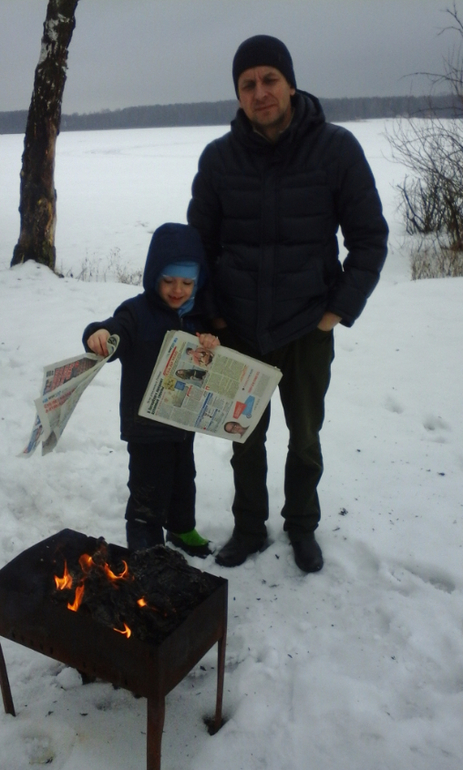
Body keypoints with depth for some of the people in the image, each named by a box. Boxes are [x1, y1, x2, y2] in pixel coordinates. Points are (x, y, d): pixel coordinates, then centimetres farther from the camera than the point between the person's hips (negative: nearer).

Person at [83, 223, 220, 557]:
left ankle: (182, 528, 46)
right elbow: (115, 332, -33)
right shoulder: (137, 312, -16)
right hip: (146, 424, -6)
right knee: (149, 491, 0)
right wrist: (98, 334, -56)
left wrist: (214, 347, -16)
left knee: (183, 479, 24)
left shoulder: (198, 315, 2)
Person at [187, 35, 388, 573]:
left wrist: (341, 310, -10)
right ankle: (249, 527, 36)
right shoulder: (219, 157, -4)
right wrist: (209, 313, -1)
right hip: (239, 331, 2)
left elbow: (369, 237, -4)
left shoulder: (337, 149, -9)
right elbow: (200, 242, 5)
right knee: (245, 439, 15)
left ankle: (302, 525, 38)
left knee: (305, 438, 15)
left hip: (307, 330, -1)